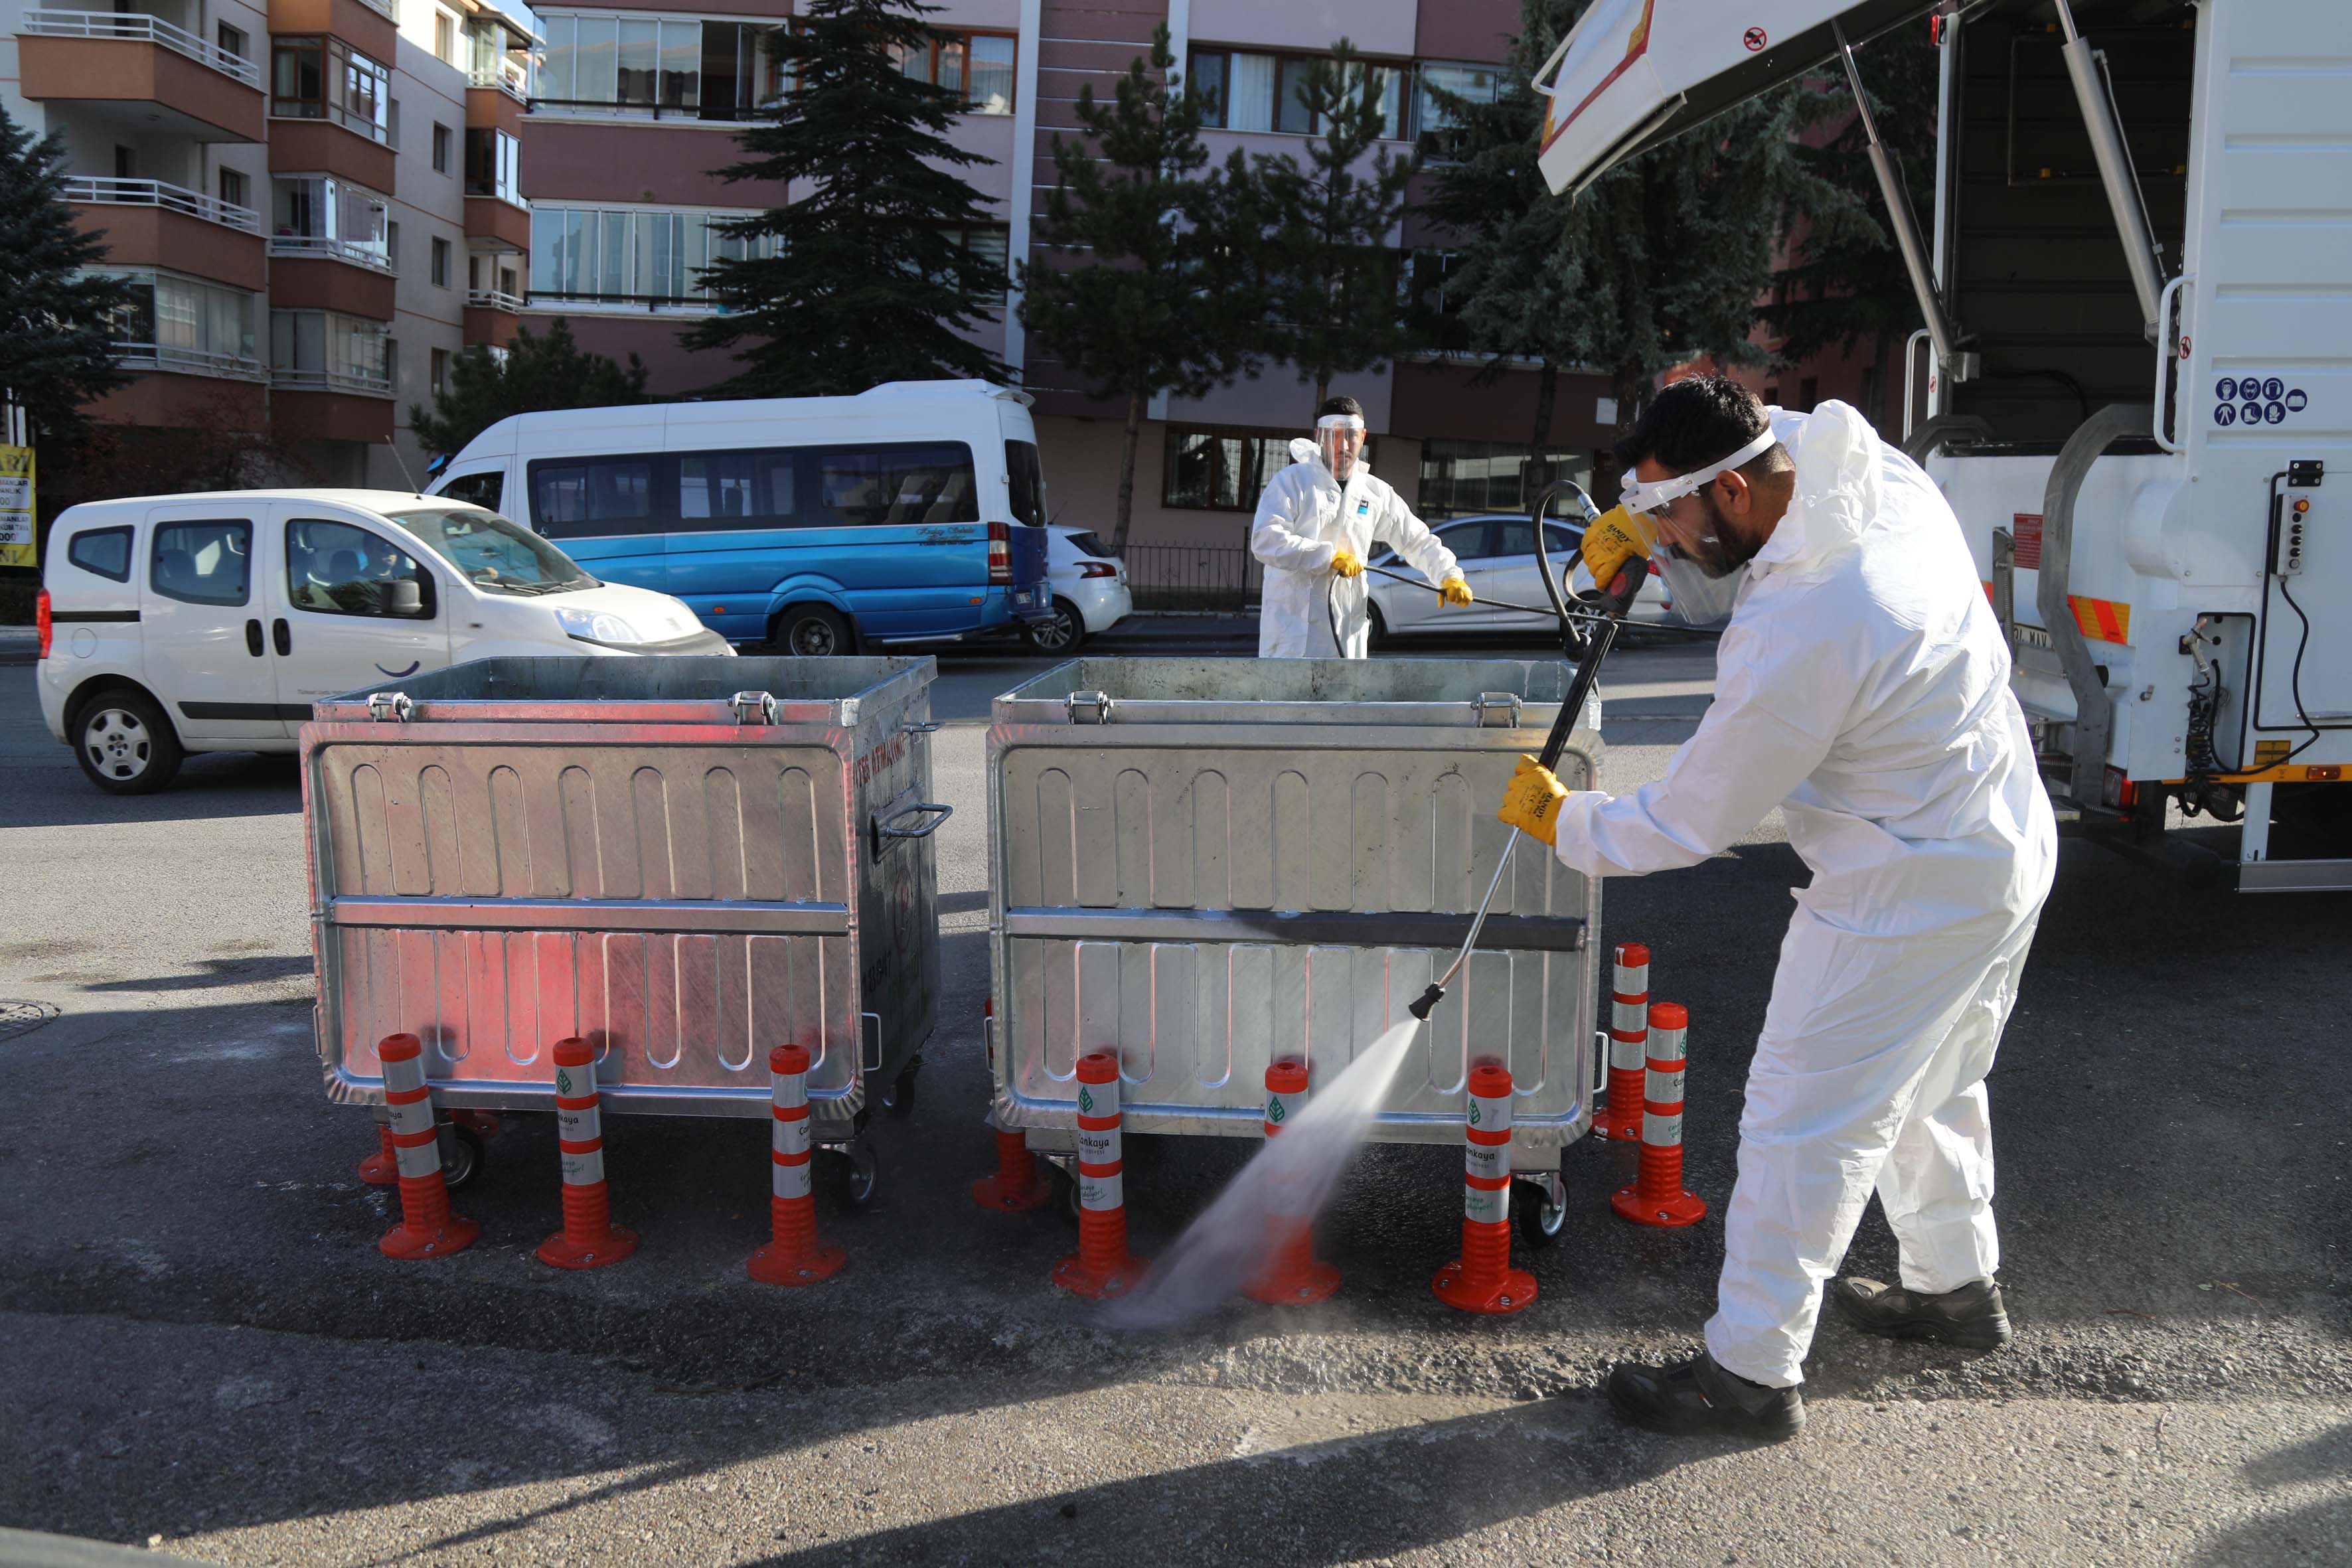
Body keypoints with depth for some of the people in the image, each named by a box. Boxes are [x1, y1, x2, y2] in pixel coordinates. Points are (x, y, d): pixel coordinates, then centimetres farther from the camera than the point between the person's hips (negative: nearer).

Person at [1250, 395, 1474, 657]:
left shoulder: (1376, 493, 13)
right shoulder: (1292, 481, -2)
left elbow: (1418, 540, 19)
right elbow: (1264, 540, -14)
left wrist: (1450, 575, 2)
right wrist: (1330, 557, -15)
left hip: (1348, 628, 5)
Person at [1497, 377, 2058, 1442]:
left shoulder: (1797, 634, -32)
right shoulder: (1883, 478, -7)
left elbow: (1692, 824, -21)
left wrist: (1561, 823, -5)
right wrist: (1650, 542, -1)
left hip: (1909, 894, -10)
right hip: (2009, 843, 10)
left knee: (1803, 1121, 0)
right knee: (1931, 1089, 27)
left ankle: (1751, 1372, 12)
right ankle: (1957, 1287, 47)